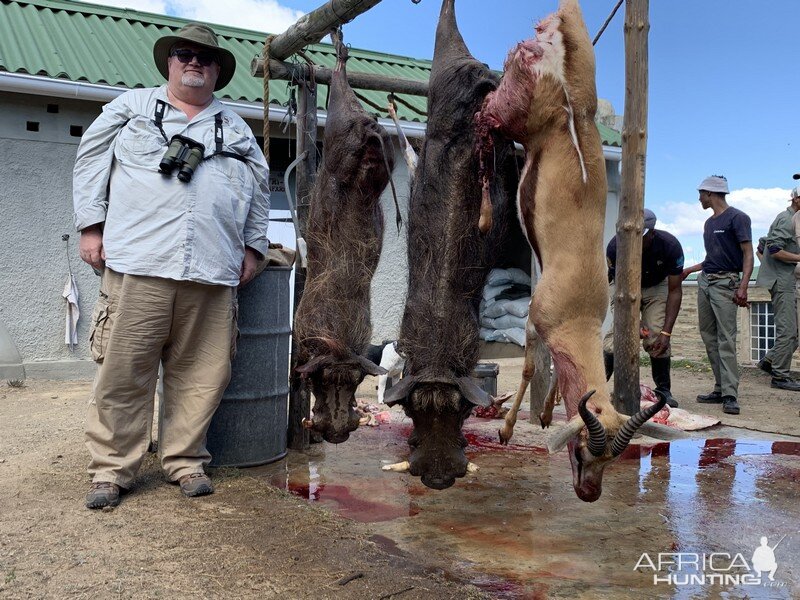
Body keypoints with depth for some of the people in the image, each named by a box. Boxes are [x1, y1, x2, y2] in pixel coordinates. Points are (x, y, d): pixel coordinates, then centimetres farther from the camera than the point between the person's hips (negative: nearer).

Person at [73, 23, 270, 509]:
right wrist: (92, 225, 4)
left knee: (202, 373, 2)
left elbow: (261, 186, 22)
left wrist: (253, 246, 13)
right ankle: (113, 468, 11)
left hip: (213, 271, 2)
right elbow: (92, 162, 14)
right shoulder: (132, 106, 18)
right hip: (138, 264, -2)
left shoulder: (235, 128, 23)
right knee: (124, 370, -1)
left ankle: (186, 461, 17)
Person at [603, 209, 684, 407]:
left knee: (656, 337, -16)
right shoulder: (616, 245, -32)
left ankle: (663, 390, 0)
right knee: (617, 333, -18)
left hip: (657, 287, 0)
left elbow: (674, 290, -24)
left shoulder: (670, 245, -31)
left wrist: (666, 332, -30)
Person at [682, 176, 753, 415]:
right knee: (709, 337, 6)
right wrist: (689, 270, 32)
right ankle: (720, 389, 11)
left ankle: (730, 395, -12)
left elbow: (748, 254, -10)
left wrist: (743, 287, -20)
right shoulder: (709, 222, 20)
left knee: (726, 339, -12)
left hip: (725, 282, -8)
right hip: (705, 281, 8)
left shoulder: (737, 218, -4)